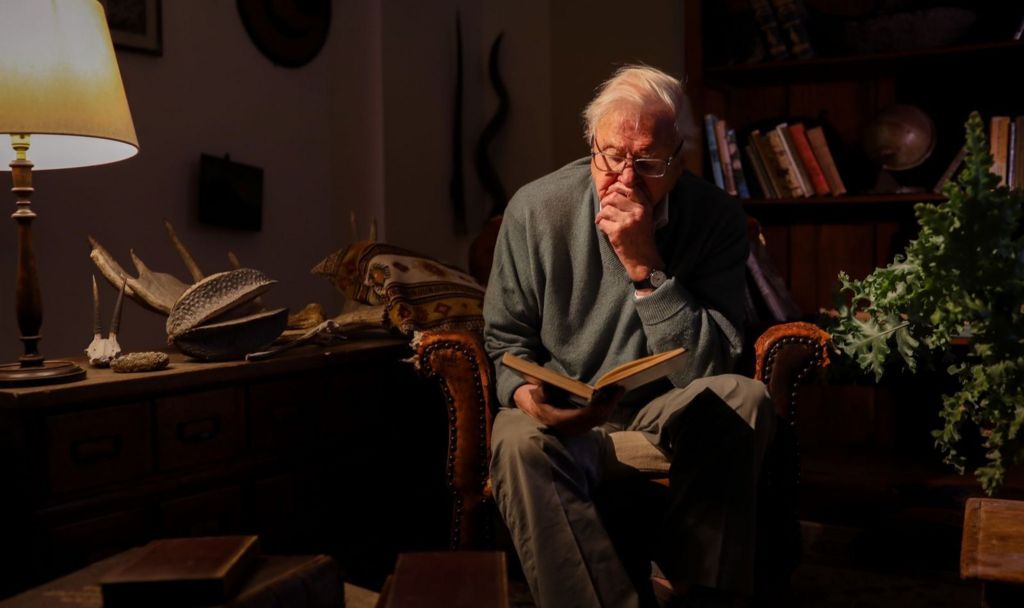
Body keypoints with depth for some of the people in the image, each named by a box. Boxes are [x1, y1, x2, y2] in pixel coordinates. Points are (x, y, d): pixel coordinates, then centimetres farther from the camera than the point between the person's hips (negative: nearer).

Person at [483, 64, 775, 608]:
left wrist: (645, 266, -23)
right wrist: (531, 396, -18)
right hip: (562, 420, -1)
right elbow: (506, 340, 4)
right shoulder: (536, 209, -7)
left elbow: (709, 370, -14)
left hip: (668, 419, 1)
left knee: (744, 399, -28)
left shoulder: (716, 217, -8)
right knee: (519, 443, -33)